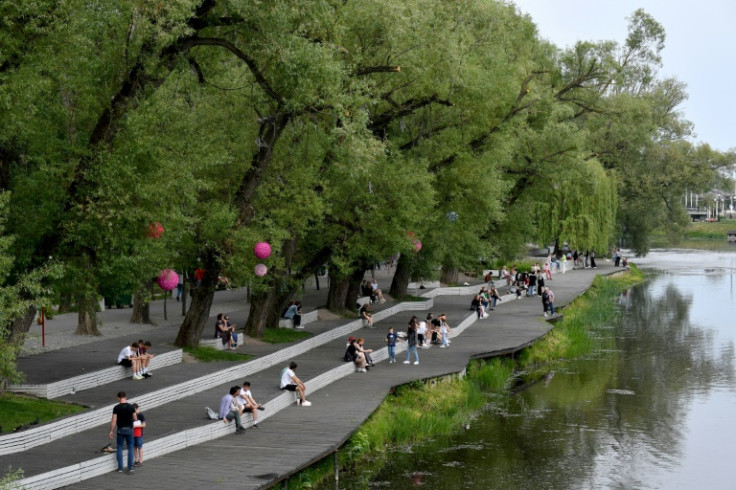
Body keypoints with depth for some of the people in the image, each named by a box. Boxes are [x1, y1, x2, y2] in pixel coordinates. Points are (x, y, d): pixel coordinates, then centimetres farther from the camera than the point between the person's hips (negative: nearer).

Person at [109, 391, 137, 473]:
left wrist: (111, 431, -3)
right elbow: (135, 419, 5)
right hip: (129, 429, 1)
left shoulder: (116, 408, -9)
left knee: (120, 448, 9)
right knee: (130, 448, 9)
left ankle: (120, 468, 8)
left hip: (120, 429, -1)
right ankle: (130, 467, 8)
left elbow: (113, 420, -11)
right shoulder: (131, 407, -3)